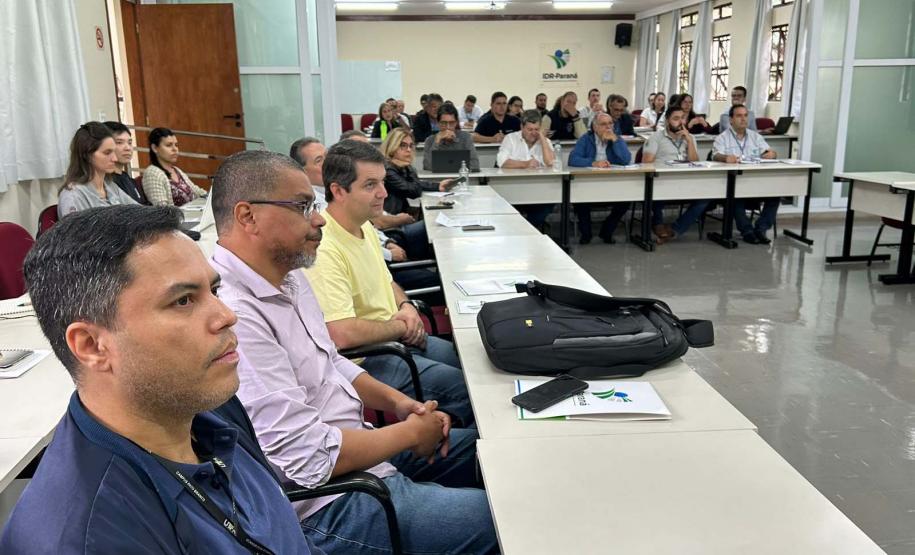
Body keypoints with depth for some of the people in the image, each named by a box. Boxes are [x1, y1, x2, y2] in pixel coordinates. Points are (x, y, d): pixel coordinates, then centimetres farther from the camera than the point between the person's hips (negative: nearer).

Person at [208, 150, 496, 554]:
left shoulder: (287, 278, 4)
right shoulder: (232, 315, -29)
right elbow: (310, 457, -29)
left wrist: (396, 401, 1)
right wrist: (409, 433, -14)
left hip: (357, 444, 10)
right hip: (323, 504, -10)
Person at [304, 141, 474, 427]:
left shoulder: (364, 226, 6)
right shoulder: (324, 250, -26)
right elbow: (342, 334, -33)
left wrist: (405, 306, -1)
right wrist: (400, 326, -16)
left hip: (394, 338, 10)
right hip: (363, 359, -10)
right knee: (464, 386, -15)